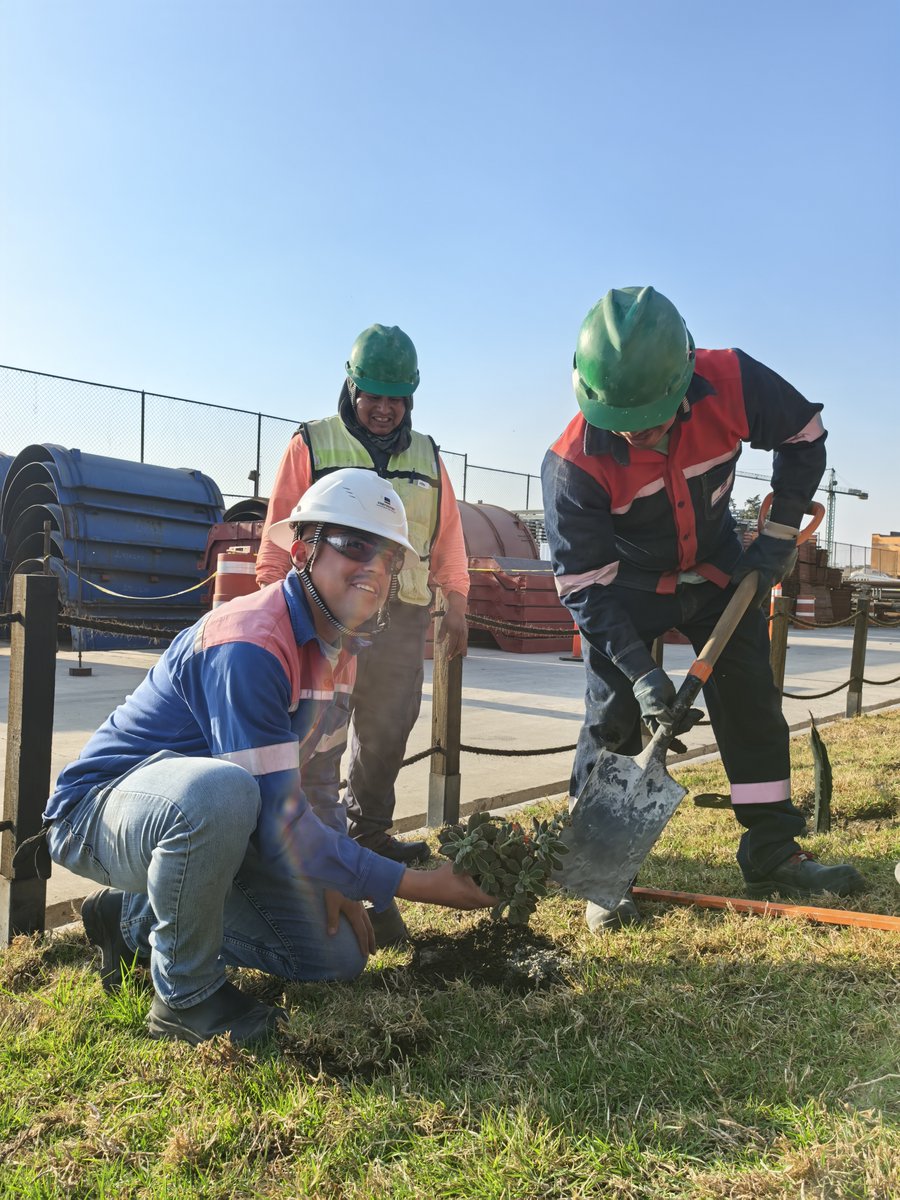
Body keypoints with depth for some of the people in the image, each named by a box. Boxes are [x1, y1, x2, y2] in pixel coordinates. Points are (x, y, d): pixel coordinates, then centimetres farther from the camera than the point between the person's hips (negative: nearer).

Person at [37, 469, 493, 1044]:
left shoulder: (338, 650, 1)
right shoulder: (249, 646, -29)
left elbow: (317, 782, 12)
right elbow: (279, 825, -32)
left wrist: (335, 882, -1)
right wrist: (419, 884, -27)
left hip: (214, 827, 9)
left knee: (341, 953, 5)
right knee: (218, 789, -41)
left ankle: (137, 917, 16)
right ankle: (186, 995, -15)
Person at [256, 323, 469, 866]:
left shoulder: (427, 457, 16)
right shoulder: (312, 445, 3)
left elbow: (448, 534, 17)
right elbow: (281, 529, 1)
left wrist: (456, 603, 12)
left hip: (404, 617, 4)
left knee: (387, 731, 10)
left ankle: (370, 831, 24)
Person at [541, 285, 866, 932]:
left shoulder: (731, 383, -27)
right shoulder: (574, 462, -32)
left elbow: (804, 435, -6)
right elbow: (584, 583, -27)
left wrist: (781, 532, -11)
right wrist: (640, 669, -34)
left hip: (717, 566, 3)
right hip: (627, 583, -3)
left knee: (753, 701, 3)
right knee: (613, 716, -8)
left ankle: (774, 856, 15)